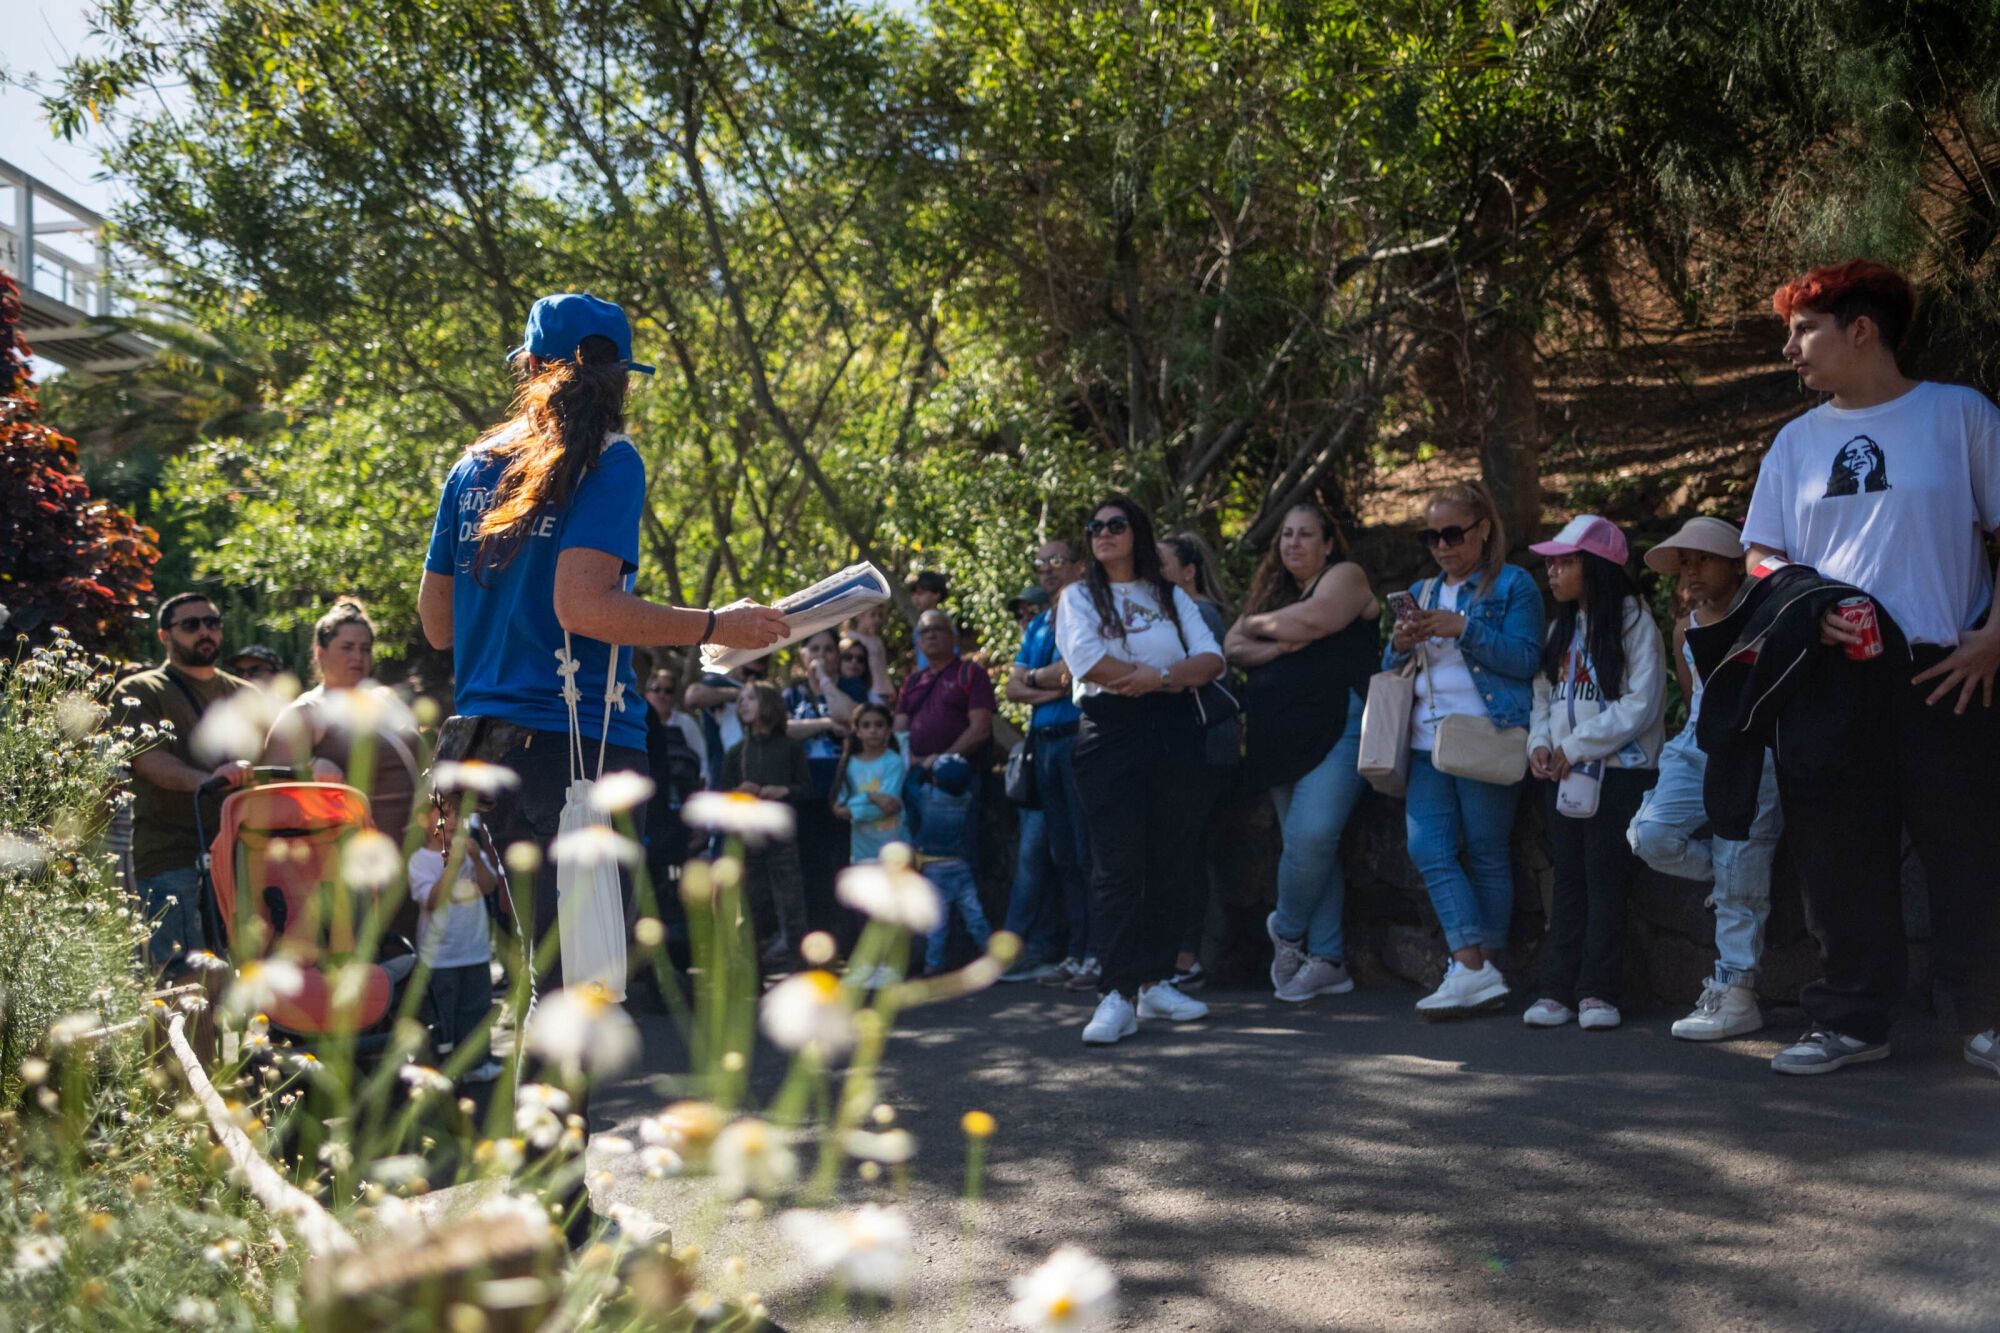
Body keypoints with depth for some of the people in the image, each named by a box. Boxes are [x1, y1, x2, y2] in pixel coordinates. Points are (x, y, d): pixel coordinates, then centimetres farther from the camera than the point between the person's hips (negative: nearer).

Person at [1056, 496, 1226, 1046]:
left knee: (1175, 860, 1)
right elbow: (1084, 660, -7)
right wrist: (1175, 676, -5)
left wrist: (1159, 677, -15)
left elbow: (1211, 659, 5)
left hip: (1175, 733, 3)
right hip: (1110, 734, -3)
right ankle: (1118, 995, -14)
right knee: (1118, 862, -11)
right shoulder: (1079, 596, 11)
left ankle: (1156, 982, 9)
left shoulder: (1172, 597, 18)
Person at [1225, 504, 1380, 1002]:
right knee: (1307, 845, 6)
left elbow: (1312, 619, -17)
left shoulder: (1345, 576, 2)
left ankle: (1287, 930, 2)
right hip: (1282, 738, 7)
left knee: (1311, 836, -20)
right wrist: (1276, 646, -8)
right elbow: (1233, 648, 10)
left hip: (1336, 730, -7)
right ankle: (1328, 961, 8)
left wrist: (1259, 625, 1)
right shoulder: (1274, 590, 21)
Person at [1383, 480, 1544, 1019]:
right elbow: (1391, 672, 21)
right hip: (1428, 740, 6)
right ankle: (1474, 970, -12)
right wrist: (1400, 645, -1)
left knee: (1486, 853, -3)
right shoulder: (1422, 593, 21)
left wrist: (1463, 628, -17)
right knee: (1429, 849, -8)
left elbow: (1525, 657, -9)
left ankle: (1485, 963, 3)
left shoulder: (1512, 585, 3)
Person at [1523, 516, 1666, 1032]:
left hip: (1620, 771, -6)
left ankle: (1598, 992, 0)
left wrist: (1576, 746, -14)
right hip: (1563, 775, 6)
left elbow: (1641, 704, -15)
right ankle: (1559, 989, 7)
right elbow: (1545, 692, 17)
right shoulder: (1562, 627, 15)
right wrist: (1540, 742, -2)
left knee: (1605, 882, -4)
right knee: (1568, 881, 6)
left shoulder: (1634, 623, -9)